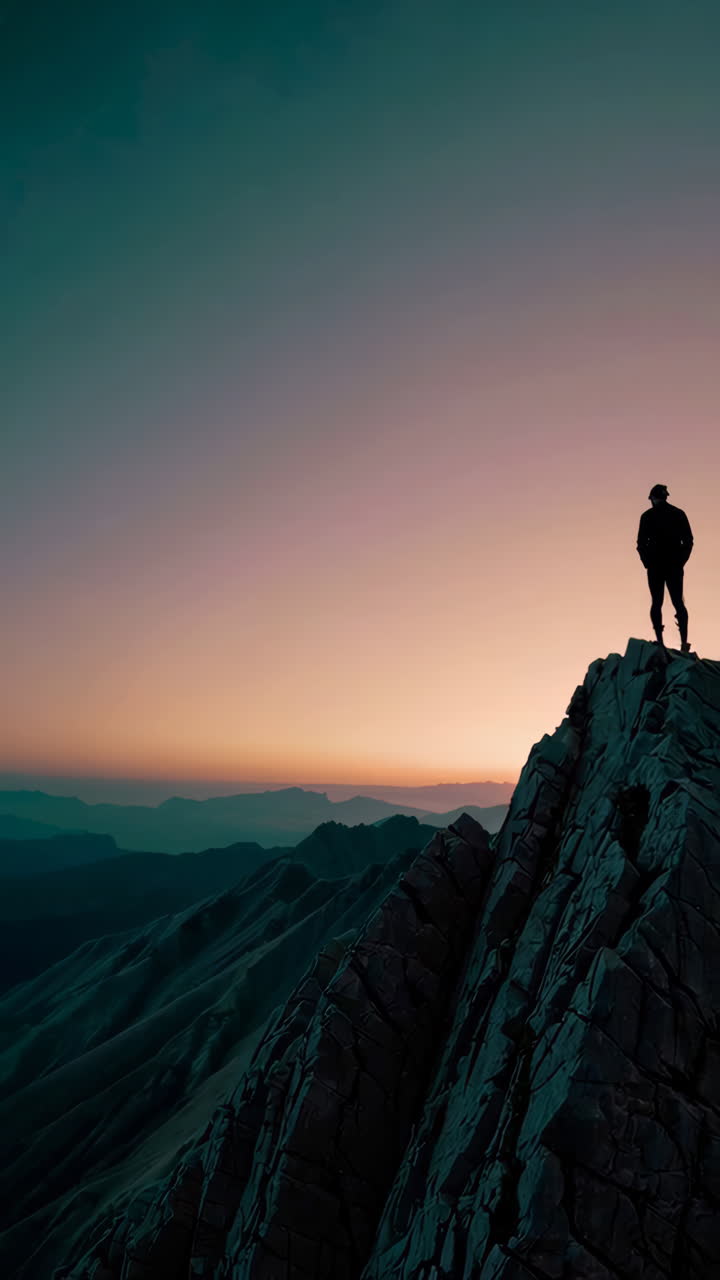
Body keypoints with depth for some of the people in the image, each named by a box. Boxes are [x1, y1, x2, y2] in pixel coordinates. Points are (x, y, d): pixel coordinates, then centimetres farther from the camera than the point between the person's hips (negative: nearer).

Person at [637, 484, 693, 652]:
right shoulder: (678, 513, 2)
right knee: (678, 602, 7)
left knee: (657, 603, 7)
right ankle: (684, 642, -3)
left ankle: (660, 642, 5)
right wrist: (681, 561, 10)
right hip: (675, 565, 2)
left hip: (655, 565, -2)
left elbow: (641, 543, -6)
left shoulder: (647, 515, -5)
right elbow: (688, 541, 2)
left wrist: (647, 563, 6)